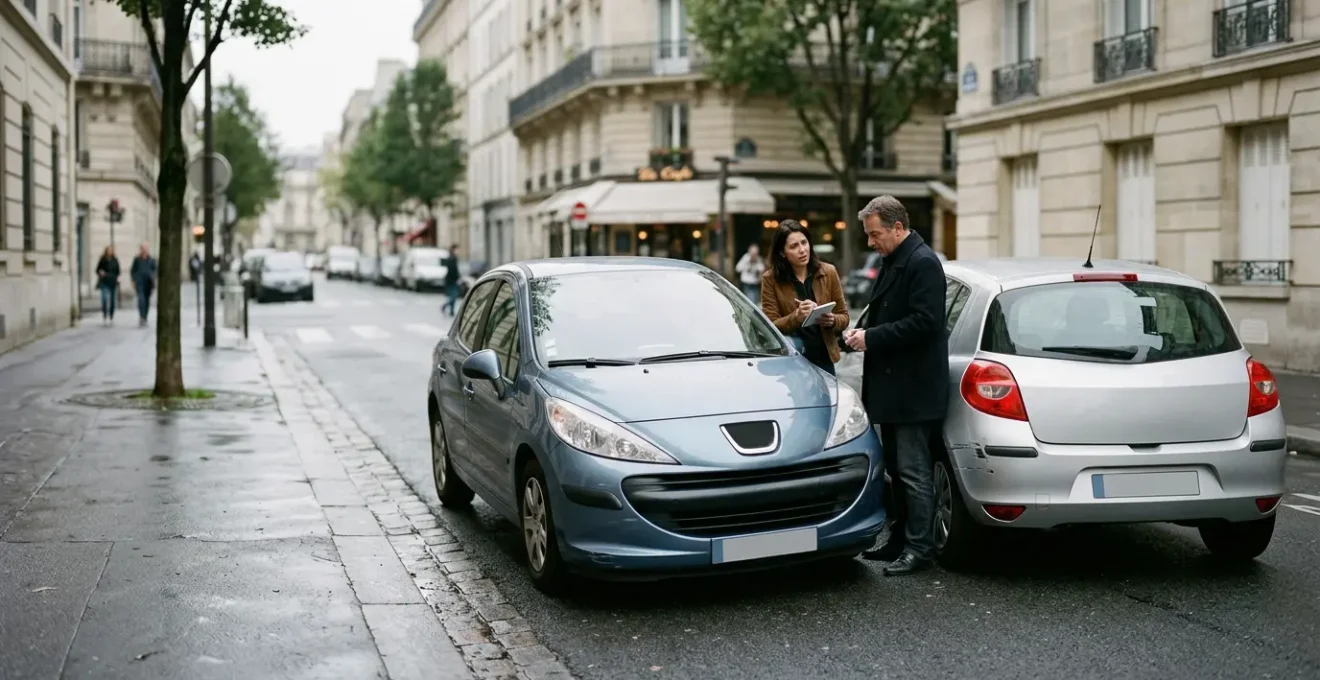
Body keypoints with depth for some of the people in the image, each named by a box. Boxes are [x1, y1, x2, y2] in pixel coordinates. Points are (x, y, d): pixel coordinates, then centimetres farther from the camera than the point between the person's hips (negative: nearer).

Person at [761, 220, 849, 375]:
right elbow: (771, 326, -9)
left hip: (823, 358, 2)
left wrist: (832, 321, -16)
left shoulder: (828, 272, 0)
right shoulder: (770, 279, -5)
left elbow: (844, 316, 6)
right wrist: (797, 316, -26)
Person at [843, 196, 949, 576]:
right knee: (898, 470, 15)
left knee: (914, 471, -4)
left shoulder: (923, 263, -14)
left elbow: (924, 322, -22)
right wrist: (861, 331, 8)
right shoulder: (894, 261, 16)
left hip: (913, 390, -10)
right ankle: (899, 541, 24)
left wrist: (872, 338, -20)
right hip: (892, 388, 10)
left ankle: (919, 549, 2)